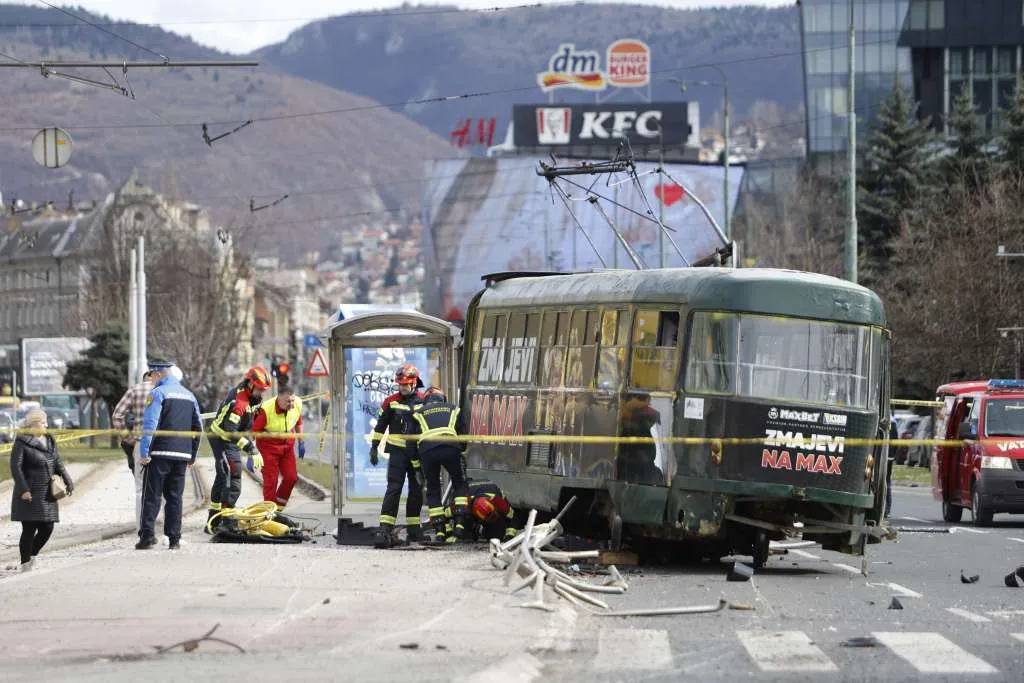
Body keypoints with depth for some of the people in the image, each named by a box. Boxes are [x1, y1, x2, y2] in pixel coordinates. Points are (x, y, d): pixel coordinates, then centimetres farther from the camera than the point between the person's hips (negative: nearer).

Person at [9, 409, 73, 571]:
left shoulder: (49, 442, 12)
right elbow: (16, 467, -13)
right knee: (29, 530, -5)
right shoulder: (22, 443, -8)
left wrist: (68, 482, 5)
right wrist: (23, 489, -20)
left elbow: (58, 464, 16)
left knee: (47, 529, 5)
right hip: (30, 495, -7)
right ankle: (25, 564, 4)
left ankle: (31, 555, 26)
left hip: (47, 496, 7)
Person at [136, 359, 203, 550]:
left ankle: (147, 534, -13)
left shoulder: (158, 393, -5)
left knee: (152, 495, -4)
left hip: (160, 453, -6)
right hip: (182, 455, 6)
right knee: (175, 497, 9)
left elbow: (149, 425, -14)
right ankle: (174, 538, 6)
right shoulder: (189, 395, 16)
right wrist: (192, 456, 24)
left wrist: (144, 452, -13)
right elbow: (198, 428, 19)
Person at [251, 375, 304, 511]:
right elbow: (254, 431, -20)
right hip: (268, 446, -5)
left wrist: (301, 443, 14)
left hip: (287, 445, 5)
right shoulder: (266, 409, -29)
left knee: (291, 477, 1)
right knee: (270, 480, -5)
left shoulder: (297, 404, -14)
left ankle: (279, 506, 22)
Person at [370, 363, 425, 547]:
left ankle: (413, 529, 20)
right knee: (393, 489, -12)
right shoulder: (391, 402, 0)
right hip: (397, 451, -3)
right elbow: (380, 426, 6)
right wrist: (374, 448, 2)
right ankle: (386, 530, -19)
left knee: (417, 491, 9)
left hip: (418, 453, 3)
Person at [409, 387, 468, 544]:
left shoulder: (418, 413, 28)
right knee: (459, 484, 19)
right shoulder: (453, 409, 29)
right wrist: (461, 451, 39)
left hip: (427, 450, 0)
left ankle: (439, 531, 6)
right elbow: (463, 434, 25)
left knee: (433, 490, 13)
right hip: (451, 447, 0)